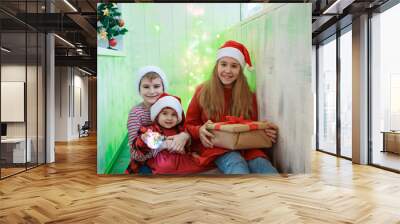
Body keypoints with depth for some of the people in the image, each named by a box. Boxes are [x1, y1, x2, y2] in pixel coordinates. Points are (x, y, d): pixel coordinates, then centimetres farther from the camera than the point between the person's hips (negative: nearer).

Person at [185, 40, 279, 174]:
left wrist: (266, 132, -6)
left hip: (245, 147, 2)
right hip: (214, 146, -2)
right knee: (237, 166, -36)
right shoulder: (203, 92, 9)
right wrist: (200, 131, -14)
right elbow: (189, 125, 10)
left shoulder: (249, 96, 14)